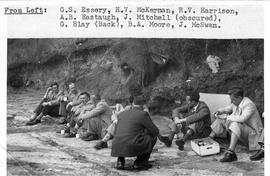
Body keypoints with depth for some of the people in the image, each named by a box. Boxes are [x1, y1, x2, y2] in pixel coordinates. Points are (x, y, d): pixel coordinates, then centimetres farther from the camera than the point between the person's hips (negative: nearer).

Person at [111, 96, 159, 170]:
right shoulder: (143, 114, 1)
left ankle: (120, 161, 15)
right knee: (153, 137, 16)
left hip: (117, 148, 5)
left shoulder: (121, 114, 18)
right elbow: (155, 131, 3)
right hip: (132, 148, -5)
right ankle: (140, 162, 9)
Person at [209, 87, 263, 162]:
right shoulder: (236, 102, 0)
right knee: (220, 119, 3)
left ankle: (231, 153, -46)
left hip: (252, 133, -9)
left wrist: (226, 117, -32)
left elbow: (242, 118, -41)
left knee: (235, 124, -38)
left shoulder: (249, 105, -24)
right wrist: (220, 111, -1)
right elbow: (228, 108, 21)